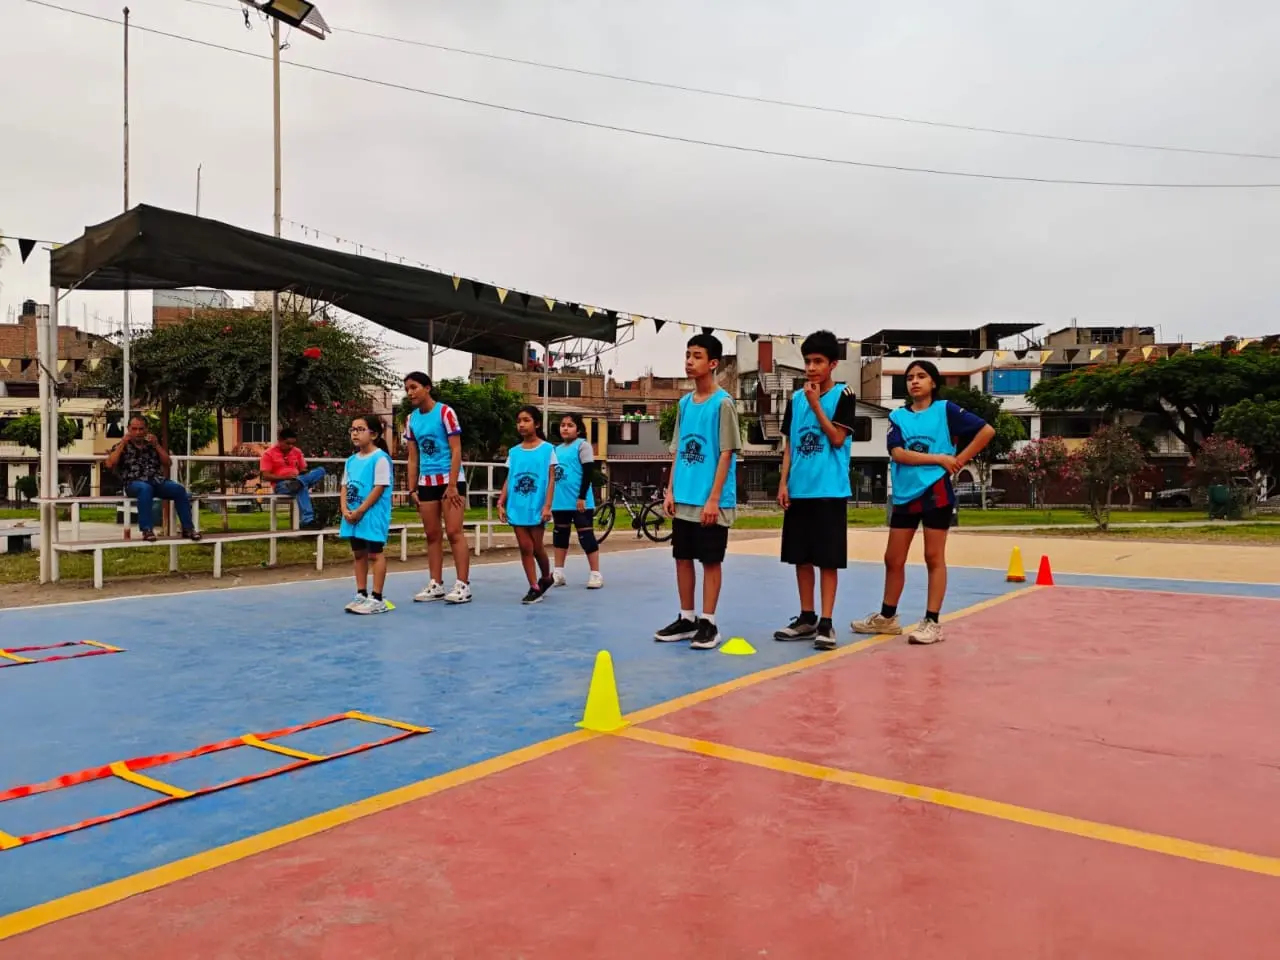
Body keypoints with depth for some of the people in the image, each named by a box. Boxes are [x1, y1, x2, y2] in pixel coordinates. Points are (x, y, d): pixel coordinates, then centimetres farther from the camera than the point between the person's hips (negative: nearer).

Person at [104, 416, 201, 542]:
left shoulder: (152, 445, 24)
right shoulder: (121, 447, 17)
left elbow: (168, 463, 14)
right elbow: (109, 464, 0)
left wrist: (157, 445, 4)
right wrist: (122, 443, 0)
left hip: (157, 481, 3)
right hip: (135, 483, -3)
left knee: (179, 489, -27)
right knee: (145, 488, -40)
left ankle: (187, 528, -24)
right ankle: (147, 530, -41)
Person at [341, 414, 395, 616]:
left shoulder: (380, 458, -11)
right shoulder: (351, 460, 12)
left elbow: (379, 488, -16)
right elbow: (345, 487, 12)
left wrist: (360, 511, -17)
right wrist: (345, 510, -4)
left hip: (373, 514, -8)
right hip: (353, 515, 8)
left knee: (375, 554, -3)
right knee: (358, 554, 13)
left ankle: (377, 599, 1)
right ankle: (361, 595, 21)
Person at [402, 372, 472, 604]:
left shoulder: (445, 412, -8)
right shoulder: (411, 419, 8)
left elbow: (456, 450, -11)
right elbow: (413, 457, 13)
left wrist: (452, 485, -16)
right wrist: (412, 489, 9)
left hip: (450, 479, -6)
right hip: (426, 482, 6)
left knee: (454, 532, -8)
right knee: (432, 535, 7)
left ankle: (463, 585, -5)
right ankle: (436, 584, 13)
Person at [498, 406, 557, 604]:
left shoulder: (547, 449, -2)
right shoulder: (514, 452, 8)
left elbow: (551, 479, -4)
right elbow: (508, 479, 10)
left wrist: (547, 506, -11)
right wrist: (501, 503, 0)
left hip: (537, 506, -3)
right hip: (517, 507, 3)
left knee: (537, 547, 5)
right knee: (525, 548, 3)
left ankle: (546, 578, 30)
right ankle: (534, 588, 10)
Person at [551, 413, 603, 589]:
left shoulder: (582, 445, -5)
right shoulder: (557, 449, 15)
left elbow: (588, 472, -12)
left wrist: (582, 497, -18)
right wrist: (549, 500, 18)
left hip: (579, 502, -7)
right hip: (560, 501, 7)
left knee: (586, 535, -4)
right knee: (560, 535, 12)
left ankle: (596, 574, 2)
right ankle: (558, 573, 20)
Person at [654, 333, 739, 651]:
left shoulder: (723, 403, -8)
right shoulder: (684, 403, 11)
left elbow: (726, 454, -12)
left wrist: (714, 499, -16)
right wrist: (670, 491, 7)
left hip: (710, 501, -6)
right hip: (683, 498, 6)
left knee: (710, 560, 2)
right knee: (682, 557, 11)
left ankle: (708, 623, 11)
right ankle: (686, 619, 22)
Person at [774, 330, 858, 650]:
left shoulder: (843, 395, -3)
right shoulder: (795, 399, 10)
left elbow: (837, 439, -12)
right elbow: (789, 444, 13)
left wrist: (815, 403, -11)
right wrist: (784, 482, 5)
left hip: (829, 490, -5)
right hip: (799, 490, 5)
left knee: (828, 558, -1)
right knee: (800, 556, 9)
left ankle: (826, 622, 4)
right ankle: (806, 618, 20)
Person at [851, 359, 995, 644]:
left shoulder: (945, 409, 0)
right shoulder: (898, 416, 7)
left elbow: (987, 430, -4)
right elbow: (897, 453, -8)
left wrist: (959, 460, -8)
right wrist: (939, 458, -14)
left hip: (935, 492, -4)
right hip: (904, 494, 4)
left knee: (934, 558, 1)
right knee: (893, 559, 9)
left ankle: (932, 622, 7)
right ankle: (887, 617, 23)